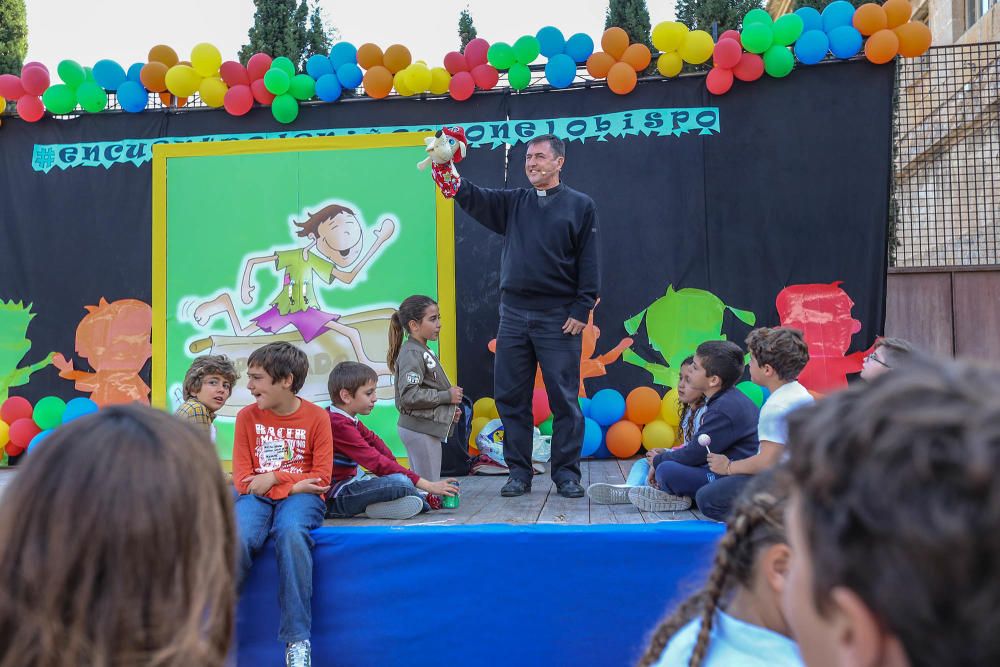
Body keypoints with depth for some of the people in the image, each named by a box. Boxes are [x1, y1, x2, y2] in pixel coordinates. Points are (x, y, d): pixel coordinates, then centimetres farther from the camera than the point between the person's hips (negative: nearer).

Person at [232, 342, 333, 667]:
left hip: (299, 495, -2)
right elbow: (242, 479, 1)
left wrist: (275, 477, -12)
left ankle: (297, 640, -27)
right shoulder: (247, 416, 5)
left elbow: (321, 477, -2)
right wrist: (293, 485, -10)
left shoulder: (316, 417, 0)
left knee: (292, 532, -36)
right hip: (257, 494, 2)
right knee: (237, 538, -32)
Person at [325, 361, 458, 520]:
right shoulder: (339, 424, -21)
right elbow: (376, 462, -25)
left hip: (345, 486, 11)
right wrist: (428, 485, -25)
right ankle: (428, 502, 1)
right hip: (333, 500, -11)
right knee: (400, 482, -24)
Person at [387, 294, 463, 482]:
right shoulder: (411, 354, -16)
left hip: (426, 428, 10)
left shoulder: (423, 351, 14)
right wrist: (447, 396, -18)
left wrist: (450, 409, 9)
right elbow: (410, 395, -26)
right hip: (419, 429, -10)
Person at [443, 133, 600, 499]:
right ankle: (519, 472, 17)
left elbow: (589, 262, 0)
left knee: (564, 398, 1)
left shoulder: (580, 205, 4)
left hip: (558, 317, -4)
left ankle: (567, 472, 13)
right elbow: (473, 197, 1)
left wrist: (582, 310, -8)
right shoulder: (513, 202, 14)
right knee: (510, 397, 6)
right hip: (513, 313, 4)